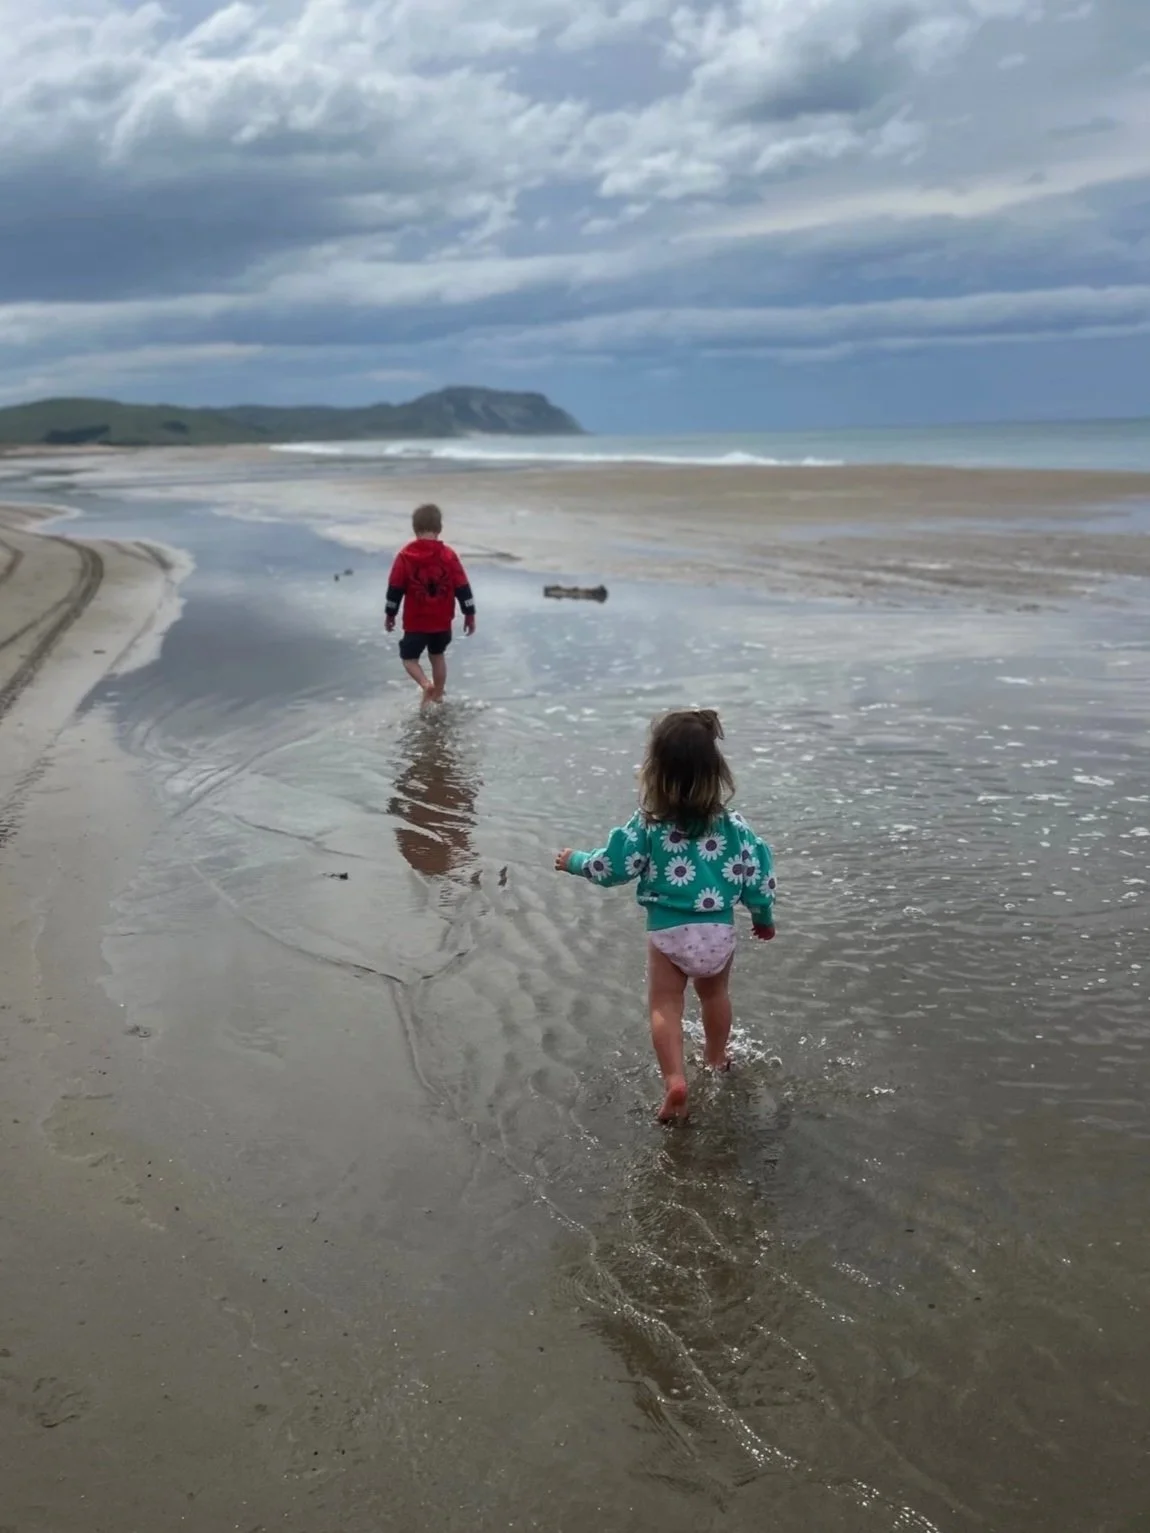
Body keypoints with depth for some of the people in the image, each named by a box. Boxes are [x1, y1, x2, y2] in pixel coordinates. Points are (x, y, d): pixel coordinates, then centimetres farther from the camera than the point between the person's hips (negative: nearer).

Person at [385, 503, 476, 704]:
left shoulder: (405, 556, -10)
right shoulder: (449, 555, -6)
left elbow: (395, 589, -6)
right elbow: (462, 588, -4)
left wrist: (390, 615, 7)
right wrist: (470, 614, 6)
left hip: (415, 622, -3)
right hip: (442, 621, 3)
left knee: (409, 658, 9)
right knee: (438, 656, 21)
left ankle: (426, 685, -17)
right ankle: (438, 696, 27)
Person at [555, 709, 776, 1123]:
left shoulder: (647, 826, -14)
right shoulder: (731, 826, -8)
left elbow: (610, 867, -6)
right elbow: (756, 872, -1)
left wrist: (574, 862, 14)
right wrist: (764, 917, 17)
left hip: (668, 932, -3)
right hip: (718, 930, 3)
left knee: (665, 1006, 10)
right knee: (715, 995, 27)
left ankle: (675, 1080, -5)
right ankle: (717, 1057, 45)